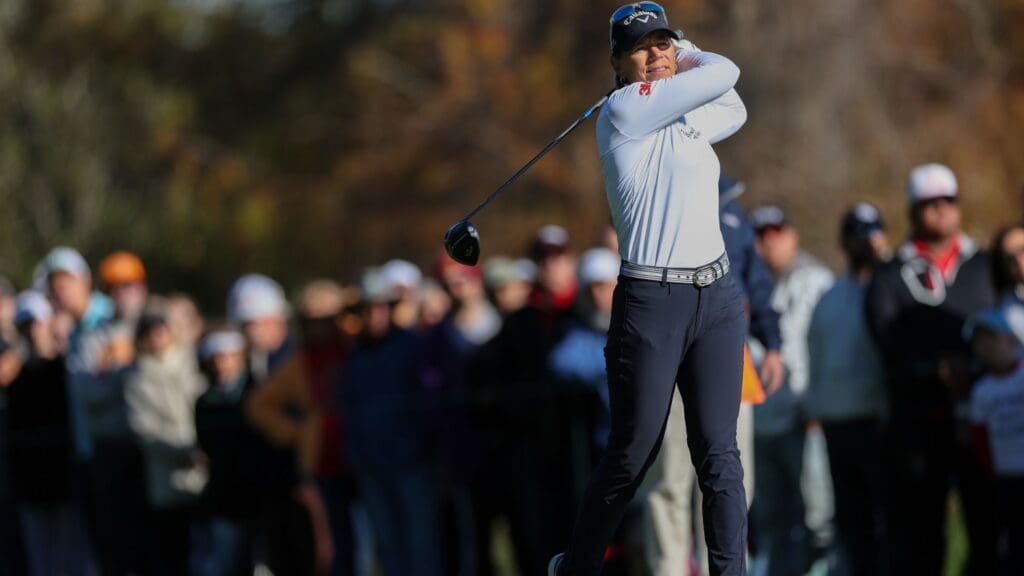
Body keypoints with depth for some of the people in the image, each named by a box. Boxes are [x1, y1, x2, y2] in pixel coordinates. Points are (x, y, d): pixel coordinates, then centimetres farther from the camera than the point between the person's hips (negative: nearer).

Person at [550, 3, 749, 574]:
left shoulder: (686, 121, 15)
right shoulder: (623, 110, -8)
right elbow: (725, 72, -6)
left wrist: (682, 60, 24)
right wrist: (696, 63, 15)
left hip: (718, 297, 6)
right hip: (651, 305, -6)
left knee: (718, 455, -3)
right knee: (631, 457, 3)